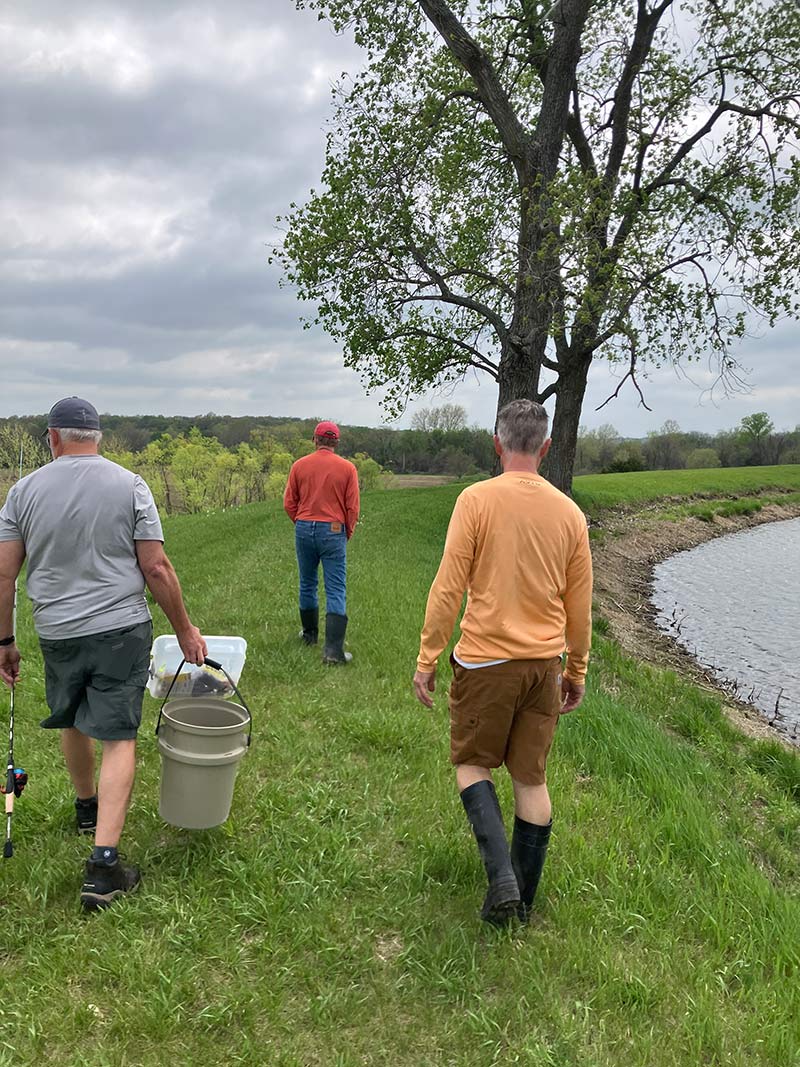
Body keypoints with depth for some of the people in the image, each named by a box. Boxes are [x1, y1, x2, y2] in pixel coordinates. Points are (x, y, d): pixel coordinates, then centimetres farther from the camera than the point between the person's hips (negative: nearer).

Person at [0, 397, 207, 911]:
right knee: (117, 738, 0)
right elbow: (156, 568, -8)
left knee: (72, 722, 25)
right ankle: (103, 864, -7)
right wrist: (185, 629, 2)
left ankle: (87, 807, 48)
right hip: (121, 628, -3)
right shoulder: (130, 485, -6)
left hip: (57, 633, 3)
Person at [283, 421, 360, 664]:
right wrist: (347, 533, 12)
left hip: (304, 528, 3)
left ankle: (310, 634, 34)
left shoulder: (299, 466, -1)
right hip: (334, 532, -2)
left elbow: (289, 504, 3)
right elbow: (352, 508, -3)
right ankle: (333, 649, -10)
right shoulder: (347, 468, -5)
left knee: (307, 584, 19)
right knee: (336, 591, -2)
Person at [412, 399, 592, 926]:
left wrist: (427, 658, -3)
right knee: (531, 779, 13)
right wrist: (577, 671, 19)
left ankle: (501, 874, -3)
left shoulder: (477, 500, -11)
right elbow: (580, 605, 8)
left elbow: (448, 588, -12)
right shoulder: (569, 512, 2)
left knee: (473, 764, 14)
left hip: (486, 660, -4)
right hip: (544, 663, 4)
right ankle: (522, 901, 23)